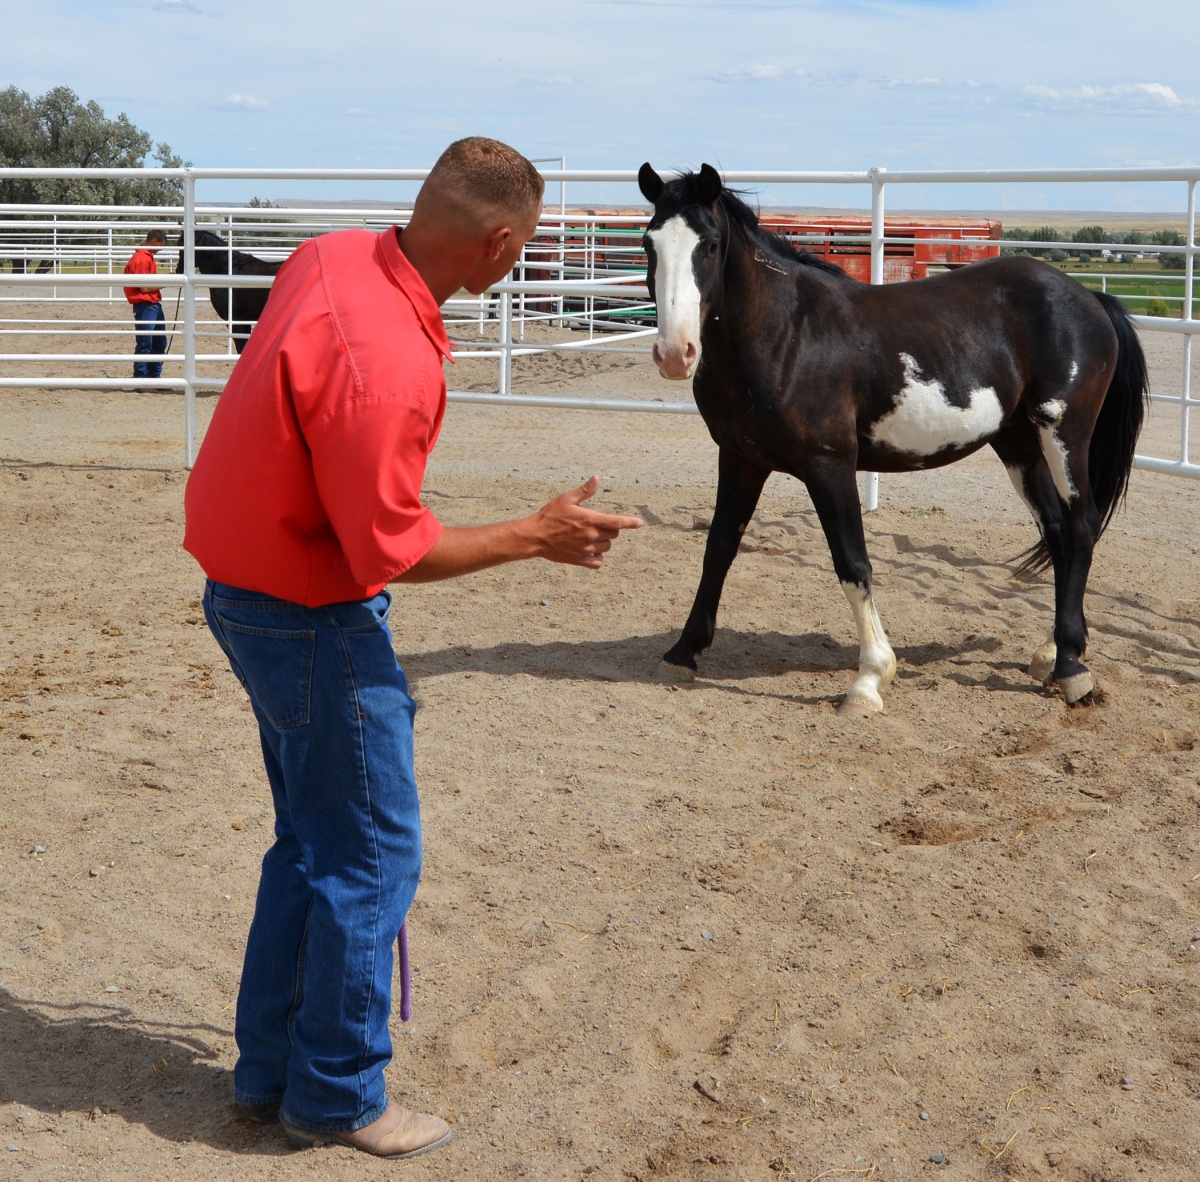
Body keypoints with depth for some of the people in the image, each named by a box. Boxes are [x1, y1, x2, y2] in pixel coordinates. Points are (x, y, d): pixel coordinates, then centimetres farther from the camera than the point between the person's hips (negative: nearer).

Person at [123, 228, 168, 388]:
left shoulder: (148, 257, 15)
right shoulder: (141, 259, -16)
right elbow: (145, 288, -19)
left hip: (155, 305, 10)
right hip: (145, 306, -10)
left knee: (159, 342, 16)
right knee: (144, 343, -7)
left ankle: (154, 375, 24)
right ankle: (139, 378, -1)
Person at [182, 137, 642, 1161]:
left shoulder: (333, 258, -2)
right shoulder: (388, 366, -31)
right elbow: (393, 548, -25)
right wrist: (535, 537, -15)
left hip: (253, 590, 10)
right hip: (315, 620, -10)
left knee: (310, 839, 20)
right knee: (373, 855, 3)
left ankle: (270, 1070, 31)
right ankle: (337, 1095, 18)